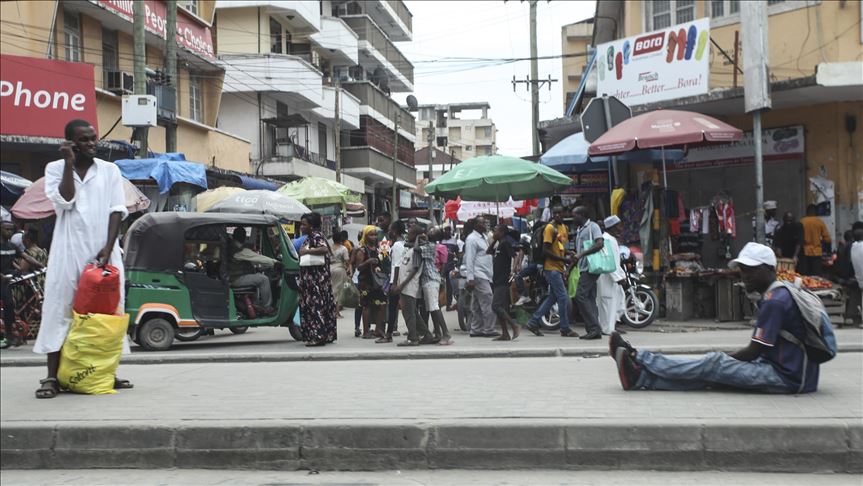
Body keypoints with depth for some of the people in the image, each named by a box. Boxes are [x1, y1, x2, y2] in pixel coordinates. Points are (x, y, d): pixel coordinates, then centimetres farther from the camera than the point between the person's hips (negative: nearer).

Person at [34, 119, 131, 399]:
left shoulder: (109, 170, 8)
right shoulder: (55, 169, 6)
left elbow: (117, 211, 1)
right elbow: (64, 201, -10)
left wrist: (108, 248, -9)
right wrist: (69, 163, -11)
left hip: (103, 250, 2)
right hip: (69, 251, -1)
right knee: (60, 310, -4)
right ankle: (52, 377, -3)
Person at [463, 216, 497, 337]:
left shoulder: (483, 237, 19)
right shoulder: (472, 239, -9)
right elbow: (469, 260, -14)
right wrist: (470, 278, -19)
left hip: (485, 275, 9)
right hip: (478, 276, -9)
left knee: (477, 305, 10)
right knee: (488, 302, -11)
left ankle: (476, 330, 13)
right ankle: (488, 329, -8)